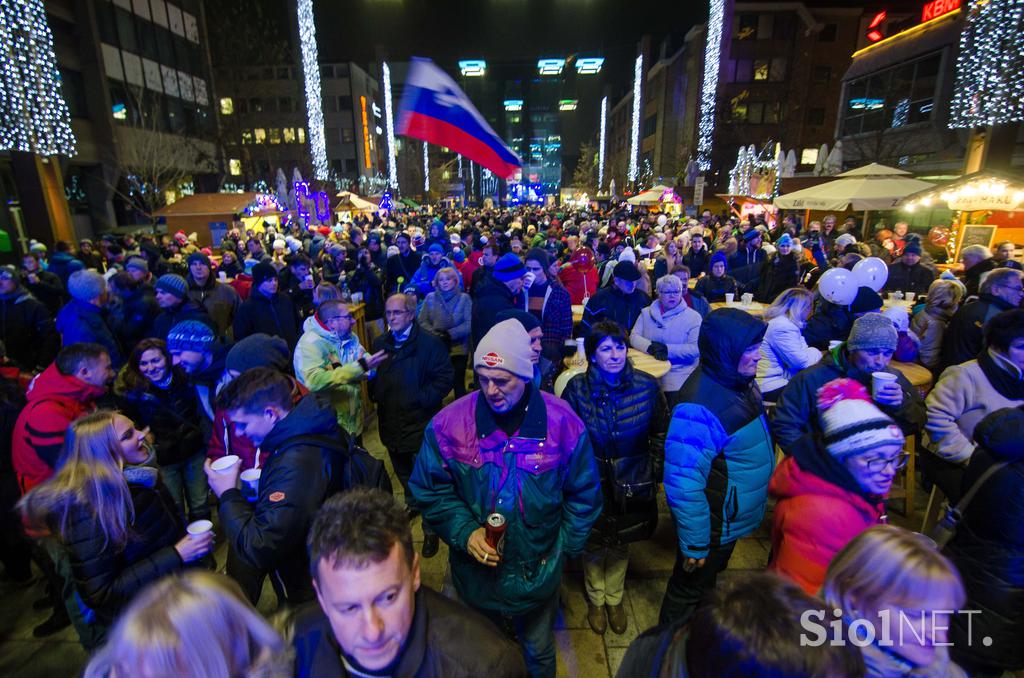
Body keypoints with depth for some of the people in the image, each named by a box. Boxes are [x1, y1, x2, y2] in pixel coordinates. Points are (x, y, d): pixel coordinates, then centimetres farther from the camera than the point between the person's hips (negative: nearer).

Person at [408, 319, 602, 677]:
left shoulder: (562, 421, -19)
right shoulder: (449, 423, -20)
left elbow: (583, 493, -5)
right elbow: (430, 491, -7)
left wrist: (563, 547, -4)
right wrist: (464, 532, -19)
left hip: (537, 575, 0)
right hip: (476, 572, 1)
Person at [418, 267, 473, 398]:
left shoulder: (464, 298, -3)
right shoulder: (430, 298, 3)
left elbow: (469, 324, -10)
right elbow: (422, 321, 0)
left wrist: (450, 334, -17)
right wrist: (435, 334, -15)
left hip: (458, 348, -1)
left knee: (459, 383, 8)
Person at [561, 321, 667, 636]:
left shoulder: (647, 386, -14)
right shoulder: (577, 388, -17)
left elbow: (660, 433, 2)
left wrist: (652, 470, 2)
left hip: (631, 485, 1)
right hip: (591, 484, -1)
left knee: (621, 546, 23)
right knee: (593, 547, 19)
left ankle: (615, 600, 51)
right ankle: (595, 600, 48)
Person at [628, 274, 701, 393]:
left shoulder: (693, 316, 2)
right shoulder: (646, 313, 12)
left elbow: (695, 348, -7)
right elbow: (634, 336, 2)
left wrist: (667, 349, -16)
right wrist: (651, 348, -17)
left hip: (679, 373, -2)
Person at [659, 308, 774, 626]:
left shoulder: (740, 382, -5)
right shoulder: (698, 406, -34)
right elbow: (684, 481, -30)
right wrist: (694, 543, -23)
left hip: (733, 518, 8)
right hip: (713, 525, -8)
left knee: (709, 579, 31)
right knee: (689, 588, 17)